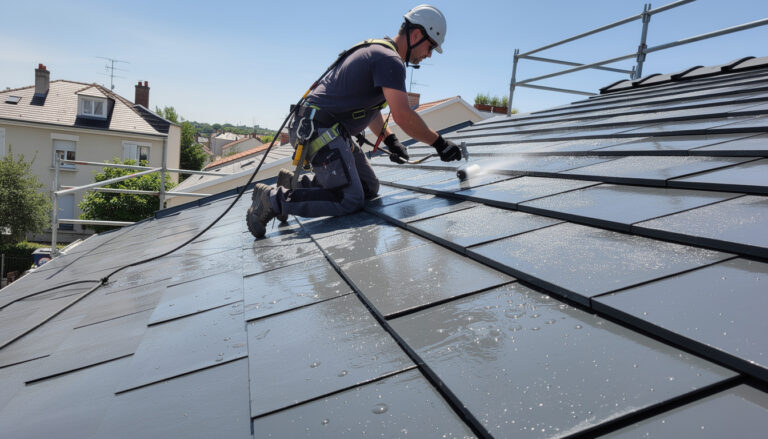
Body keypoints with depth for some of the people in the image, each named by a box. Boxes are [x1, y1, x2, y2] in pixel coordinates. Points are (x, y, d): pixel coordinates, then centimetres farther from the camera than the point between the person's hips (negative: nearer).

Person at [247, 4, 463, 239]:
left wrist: (389, 139, 13)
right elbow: (402, 115, -23)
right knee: (349, 200, -16)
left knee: (369, 187, 11)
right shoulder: (390, 60, -13)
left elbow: (370, 105, 25)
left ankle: (294, 183, 14)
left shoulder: (376, 50, 20)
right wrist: (439, 142, -12)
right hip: (320, 129, -11)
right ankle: (274, 198, -10)